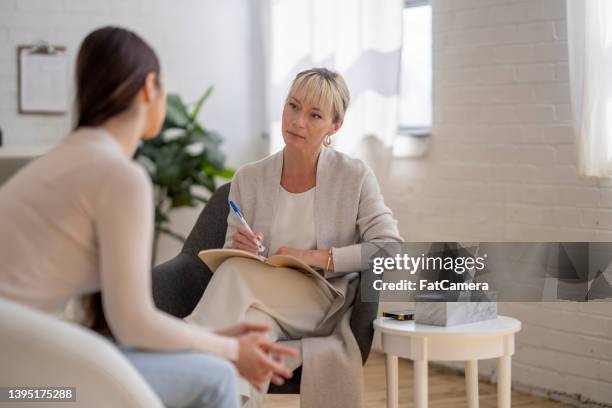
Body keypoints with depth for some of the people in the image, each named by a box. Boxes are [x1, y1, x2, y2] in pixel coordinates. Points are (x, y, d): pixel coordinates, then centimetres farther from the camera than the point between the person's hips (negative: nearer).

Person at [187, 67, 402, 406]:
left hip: (323, 309, -2)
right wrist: (239, 247, -15)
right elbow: (231, 258, 11)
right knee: (243, 330, -38)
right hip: (262, 309, 2)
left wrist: (316, 257, -18)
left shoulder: (355, 177, 1)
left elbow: (391, 248, -8)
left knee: (236, 273, -31)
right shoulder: (248, 179, 8)